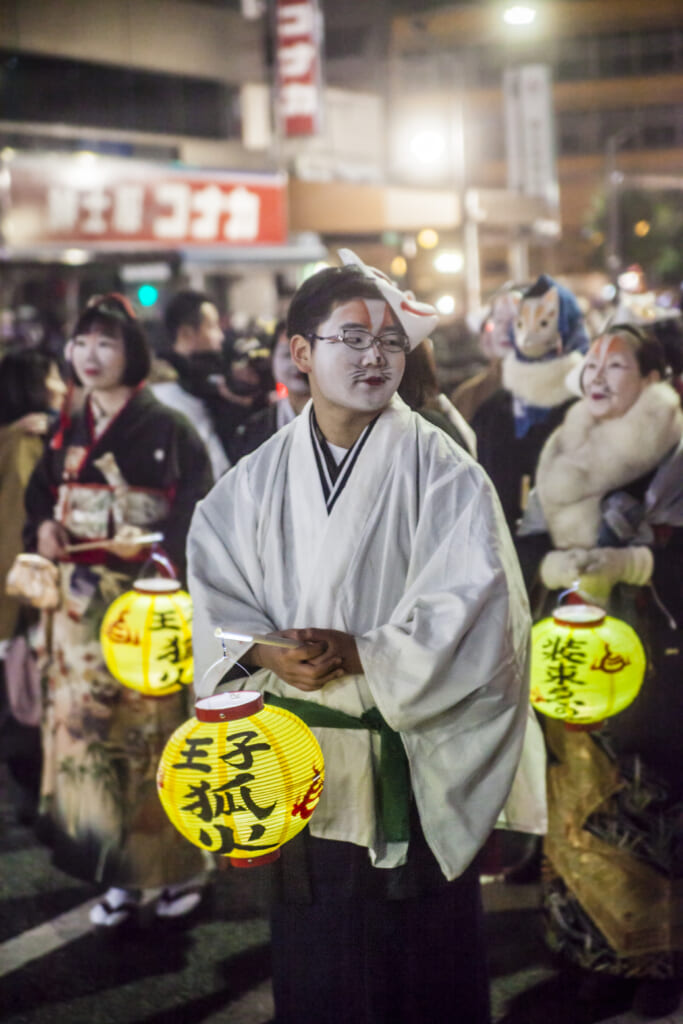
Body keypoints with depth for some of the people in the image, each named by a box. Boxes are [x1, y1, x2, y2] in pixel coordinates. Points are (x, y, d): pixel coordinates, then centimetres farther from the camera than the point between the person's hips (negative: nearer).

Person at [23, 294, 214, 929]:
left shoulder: (167, 429, -7)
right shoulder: (67, 429, 10)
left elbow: (200, 511, -11)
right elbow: (39, 495, 17)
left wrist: (157, 547, -25)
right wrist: (42, 528, -3)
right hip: (80, 606, 5)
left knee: (149, 728, -1)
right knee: (84, 727, 4)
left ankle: (180, 866, 16)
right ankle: (120, 873, 17)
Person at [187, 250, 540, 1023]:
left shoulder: (441, 469, -5)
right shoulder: (258, 480, 5)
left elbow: (469, 603, -12)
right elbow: (213, 592, 2)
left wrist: (359, 653, -19)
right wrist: (270, 654, -16)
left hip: (411, 763, -3)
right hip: (300, 766, 3)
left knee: (420, 959, 8)